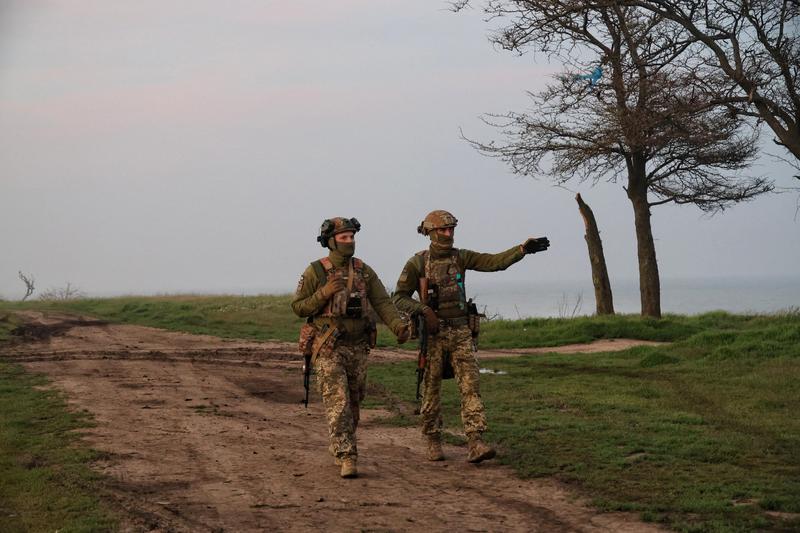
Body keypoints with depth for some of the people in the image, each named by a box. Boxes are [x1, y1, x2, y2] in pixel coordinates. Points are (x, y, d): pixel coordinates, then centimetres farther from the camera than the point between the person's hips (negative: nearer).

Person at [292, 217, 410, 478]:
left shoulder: (364, 271, 3)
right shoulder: (315, 272, -7)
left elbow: (383, 303, -4)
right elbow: (298, 307, -4)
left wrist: (400, 327, -21)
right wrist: (324, 293, -20)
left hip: (357, 348, 5)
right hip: (328, 349, -4)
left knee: (353, 403, 14)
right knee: (338, 403, -13)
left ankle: (339, 446, 36)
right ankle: (347, 459, -17)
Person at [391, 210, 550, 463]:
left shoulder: (461, 257, 6)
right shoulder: (417, 263, -3)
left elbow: (495, 262, -5)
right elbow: (399, 298, -2)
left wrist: (523, 249, -20)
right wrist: (423, 309, -18)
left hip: (461, 332, 3)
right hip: (433, 334, -2)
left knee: (470, 385, -8)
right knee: (432, 389, 5)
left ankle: (476, 444, -14)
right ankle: (433, 442, 19)